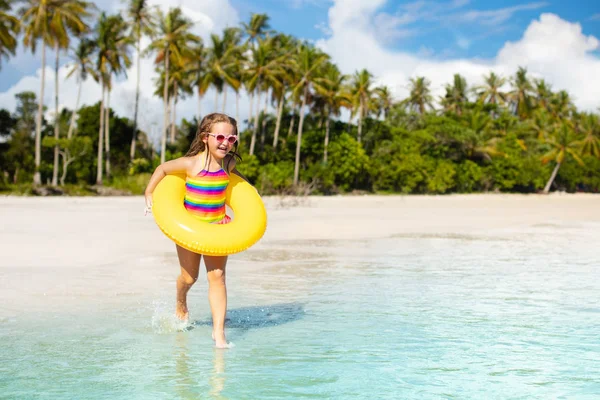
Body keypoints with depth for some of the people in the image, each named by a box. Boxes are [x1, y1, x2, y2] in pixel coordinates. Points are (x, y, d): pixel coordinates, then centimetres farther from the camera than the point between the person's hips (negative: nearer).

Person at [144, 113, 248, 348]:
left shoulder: (229, 162, -6)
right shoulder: (192, 164, -20)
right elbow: (163, 169, -5)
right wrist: (149, 194, -4)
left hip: (217, 225, 2)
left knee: (217, 276, -9)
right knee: (189, 277, 10)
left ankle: (219, 331, -7)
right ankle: (181, 305, 45)